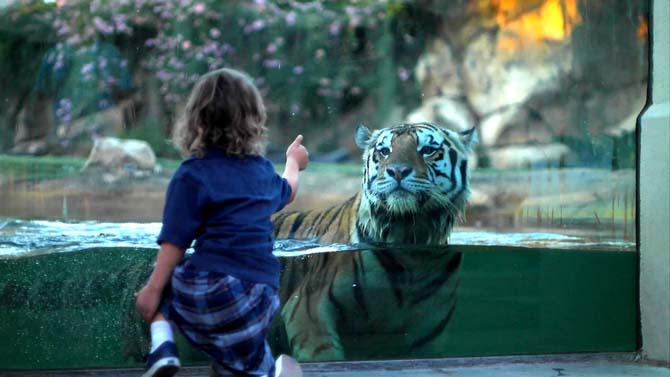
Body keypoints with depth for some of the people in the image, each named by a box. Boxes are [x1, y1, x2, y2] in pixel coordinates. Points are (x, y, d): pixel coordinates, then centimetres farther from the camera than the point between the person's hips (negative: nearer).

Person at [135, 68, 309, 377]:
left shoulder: (193, 175, -5)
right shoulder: (262, 170, 12)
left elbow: (175, 242, -9)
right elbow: (286, 192, 37)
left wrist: (153, 290, -2)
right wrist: (293, 162, 57)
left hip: (210, 290, -4)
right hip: (260, 294, 5)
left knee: (163, 279, 24)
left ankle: (162, 344, 2)